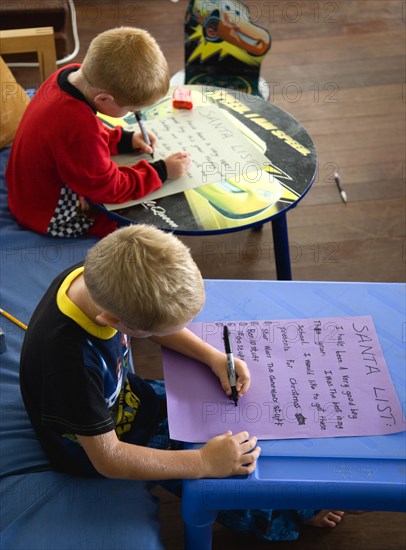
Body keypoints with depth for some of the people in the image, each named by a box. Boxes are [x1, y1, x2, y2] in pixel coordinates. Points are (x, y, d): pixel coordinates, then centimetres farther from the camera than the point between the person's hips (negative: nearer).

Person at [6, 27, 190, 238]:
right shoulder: (78, 127, -39)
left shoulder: (71, 75, -11)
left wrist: (125, 140, 0)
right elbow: (107, 188, -25)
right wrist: (161, 171, -17)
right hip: (53, 217, -9)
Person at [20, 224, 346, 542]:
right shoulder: (72, 360, -44)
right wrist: (204, 463, -31)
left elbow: (155, 322, -2)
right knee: (219, 473, -5)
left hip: (121, 395, 7)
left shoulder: (98, 277, -24)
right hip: (95, 453, -7)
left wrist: (213, 356, -12)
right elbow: (108, 458, -33)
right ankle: (285, 519, 22)